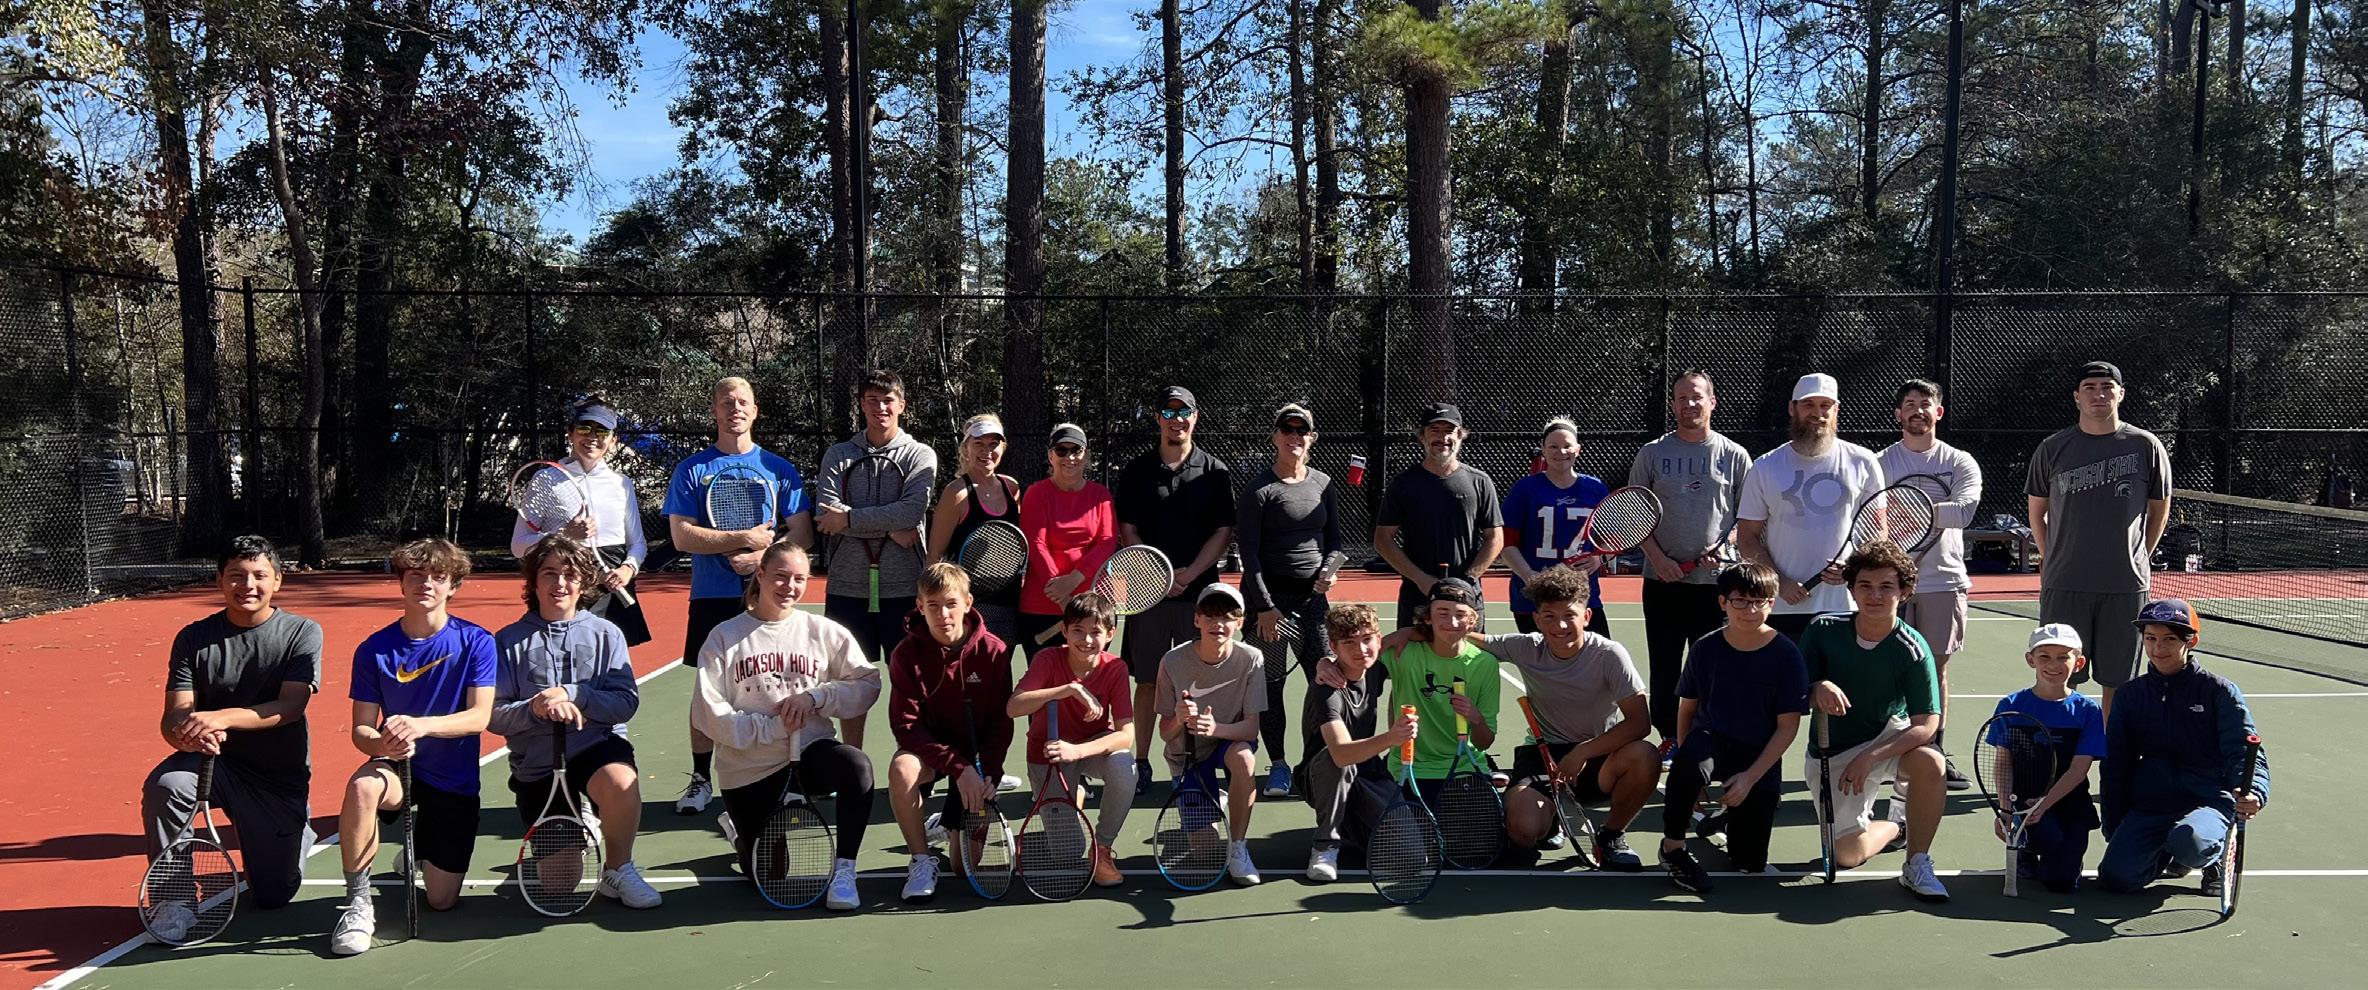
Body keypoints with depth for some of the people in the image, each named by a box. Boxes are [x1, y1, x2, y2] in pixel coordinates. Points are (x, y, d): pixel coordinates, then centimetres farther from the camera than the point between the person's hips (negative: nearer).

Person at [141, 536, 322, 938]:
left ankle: (296, 834, 36)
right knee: (164, 785, -33)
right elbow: (173, 716, -10)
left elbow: (289, 707, -18)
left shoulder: (302, 633, -6)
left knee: (273, 896, 0)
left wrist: (222, 717, -35)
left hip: (280, 776, -1)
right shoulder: (195, 638, -2)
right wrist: (189, 735, -35)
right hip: (214, 760, 1)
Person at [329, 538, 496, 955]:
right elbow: (360, 729, -5)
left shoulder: (476, 642, -8)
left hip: (454, 781, 0)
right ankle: (358, 903, -22)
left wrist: (421, 725, -34)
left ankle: (420, 855, 37)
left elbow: (479, 717, -16)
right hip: (398, 765, 0)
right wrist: (383, 744, -29)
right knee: (362, 784, -38)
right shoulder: (373, 650, -4)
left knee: (442, 901, 0)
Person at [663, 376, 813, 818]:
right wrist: (744, 539, -12)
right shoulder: (691, 470, 5)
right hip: (712, 597, 0)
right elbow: (682, 536, -4)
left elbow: (801, 533, 2)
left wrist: (761, 555, -14)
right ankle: (701, 778, 16)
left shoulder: (780, 468, 8)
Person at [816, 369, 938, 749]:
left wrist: (849, 519, -12)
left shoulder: (920, 456, 4)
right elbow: (825, 515, -6)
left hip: (903, 588, -2)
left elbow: (911, 512, -13)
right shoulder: (838, 455, 9)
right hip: (848, 586, 2)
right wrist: (890, 528, -13)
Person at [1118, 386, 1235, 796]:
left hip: (1200, 592, 0)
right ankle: (1141, 766, 13)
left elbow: (1224, 531, 1)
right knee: (1147, 682, 5)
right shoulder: (1136, 471, 7)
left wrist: (1188, 574, -12)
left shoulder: (1214, 472, 5)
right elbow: (1127, 530, 4)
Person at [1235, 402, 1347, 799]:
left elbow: (1334, 539, 17)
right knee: (1271, 683, 3)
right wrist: (1264, 606, -14)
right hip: (1270, 597, -4)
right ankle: (1278, 765, 14)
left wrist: (1330, 568, -5)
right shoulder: (1260, 490, -6)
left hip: (1313, 596, 5)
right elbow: (1248, 553, -9)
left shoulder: (1323, 483, 10)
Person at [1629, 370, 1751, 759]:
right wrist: (1658, 557, -7)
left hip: (1717, 581, -1)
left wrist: (1723, 547, -10)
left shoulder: (1734, 456, 5)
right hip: (1663, 580, 1)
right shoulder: (1652, 453, 6)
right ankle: (1670, 738, 17)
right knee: (1664, 666, 6)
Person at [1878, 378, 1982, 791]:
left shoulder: (1960, 462, 6)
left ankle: (1936, 752, 15)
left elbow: (1966, 509, -13)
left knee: (1936, 668, 7)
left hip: (1943, 579, 1)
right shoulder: (1880, 463, 4)